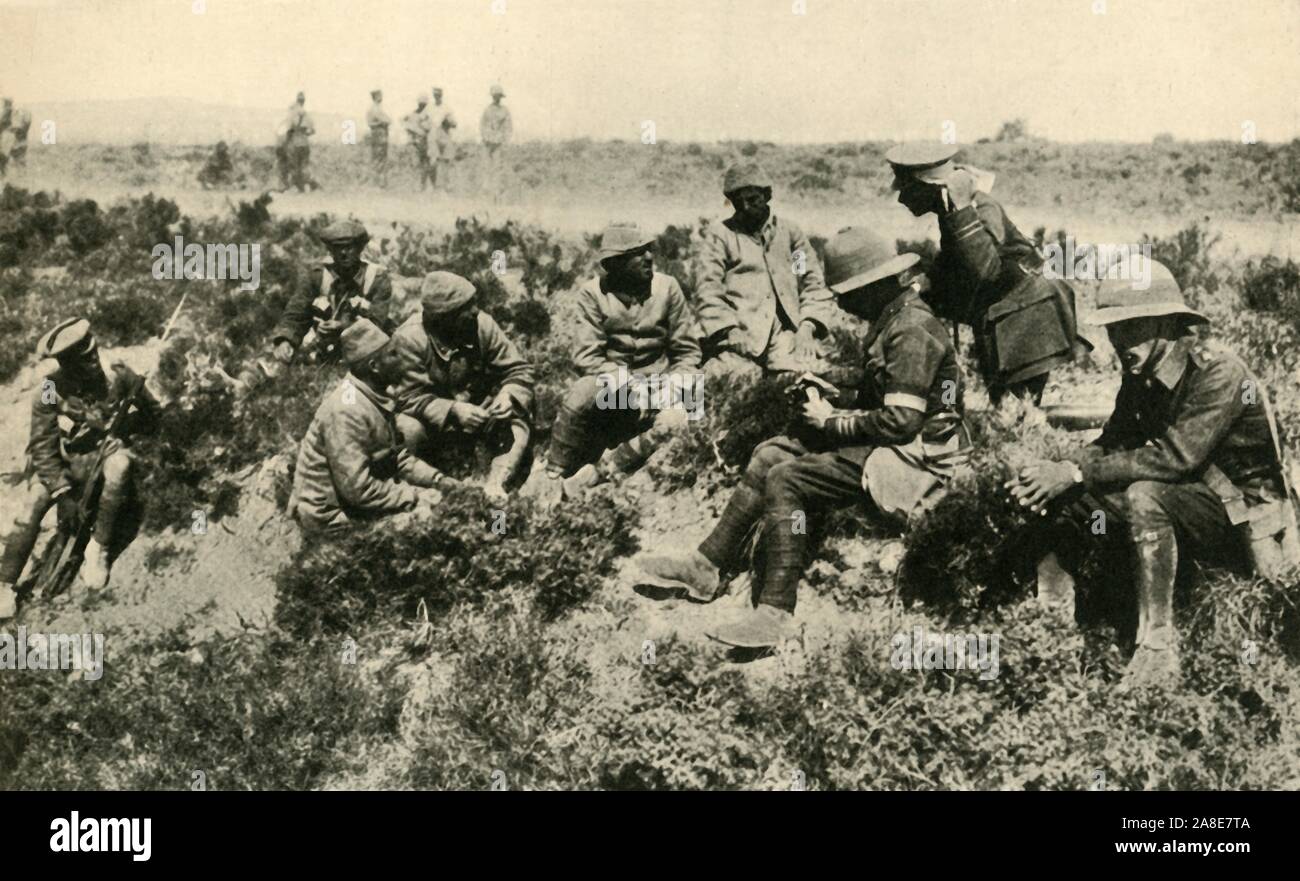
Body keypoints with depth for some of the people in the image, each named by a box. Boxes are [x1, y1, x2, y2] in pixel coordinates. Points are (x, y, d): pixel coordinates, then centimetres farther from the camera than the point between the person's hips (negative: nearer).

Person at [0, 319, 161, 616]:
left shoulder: (120, 377, -13)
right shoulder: (49, 392, -16)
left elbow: (151, 414, 3)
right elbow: (43, 449, -15)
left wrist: (124, 432, -14)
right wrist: (63, 492, -24)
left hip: (106, 457, 0)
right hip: (62, 463, 0)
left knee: (120, 464, -34)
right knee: (32, 504, -25)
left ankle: (98, 548, -23)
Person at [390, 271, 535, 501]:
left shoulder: (482, 324, -14)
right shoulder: (409, 338, -23)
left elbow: (518, 370, -7)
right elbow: (411, 397, -24)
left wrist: (509, 395, -29)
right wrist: (453, 411, -38)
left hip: (477, 411, 4)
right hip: (432, 418, -3)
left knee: (519, 423, -20)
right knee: (408, 429, -34)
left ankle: (495, 485, -29)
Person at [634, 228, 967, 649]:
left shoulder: (912, 330, -21)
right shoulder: (893, 319, 11)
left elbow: (899, 421, -25)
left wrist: (831, 421, -14)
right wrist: (828, 378, 12)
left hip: (913, 456, -11)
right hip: (883, 442, 11)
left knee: (785, 479, -21)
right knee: (770, 454, 5)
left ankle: (775, 611, -20)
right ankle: (705, 567, 3)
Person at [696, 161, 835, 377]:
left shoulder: (790, 232, 20)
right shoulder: (720, 236, 13)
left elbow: (814, 284, 15)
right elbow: (709, 293, 3)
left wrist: (807, 327, -1)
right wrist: (732, 331, -11)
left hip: (788, 332, 2)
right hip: (741, 337, -1)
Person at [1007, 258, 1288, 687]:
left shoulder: (1218, 371, -22)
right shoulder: (1141, 375, 3)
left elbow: (1176, 457, -30)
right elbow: (1113, 442, 2)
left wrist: (1077, 472, -29)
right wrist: (1057, 470, -19)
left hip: (1244, 517, -8)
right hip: (1184, 503, 8)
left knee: (1144, 495, -36)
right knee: (1063, 500, -3)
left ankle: (1157, 651, -30)